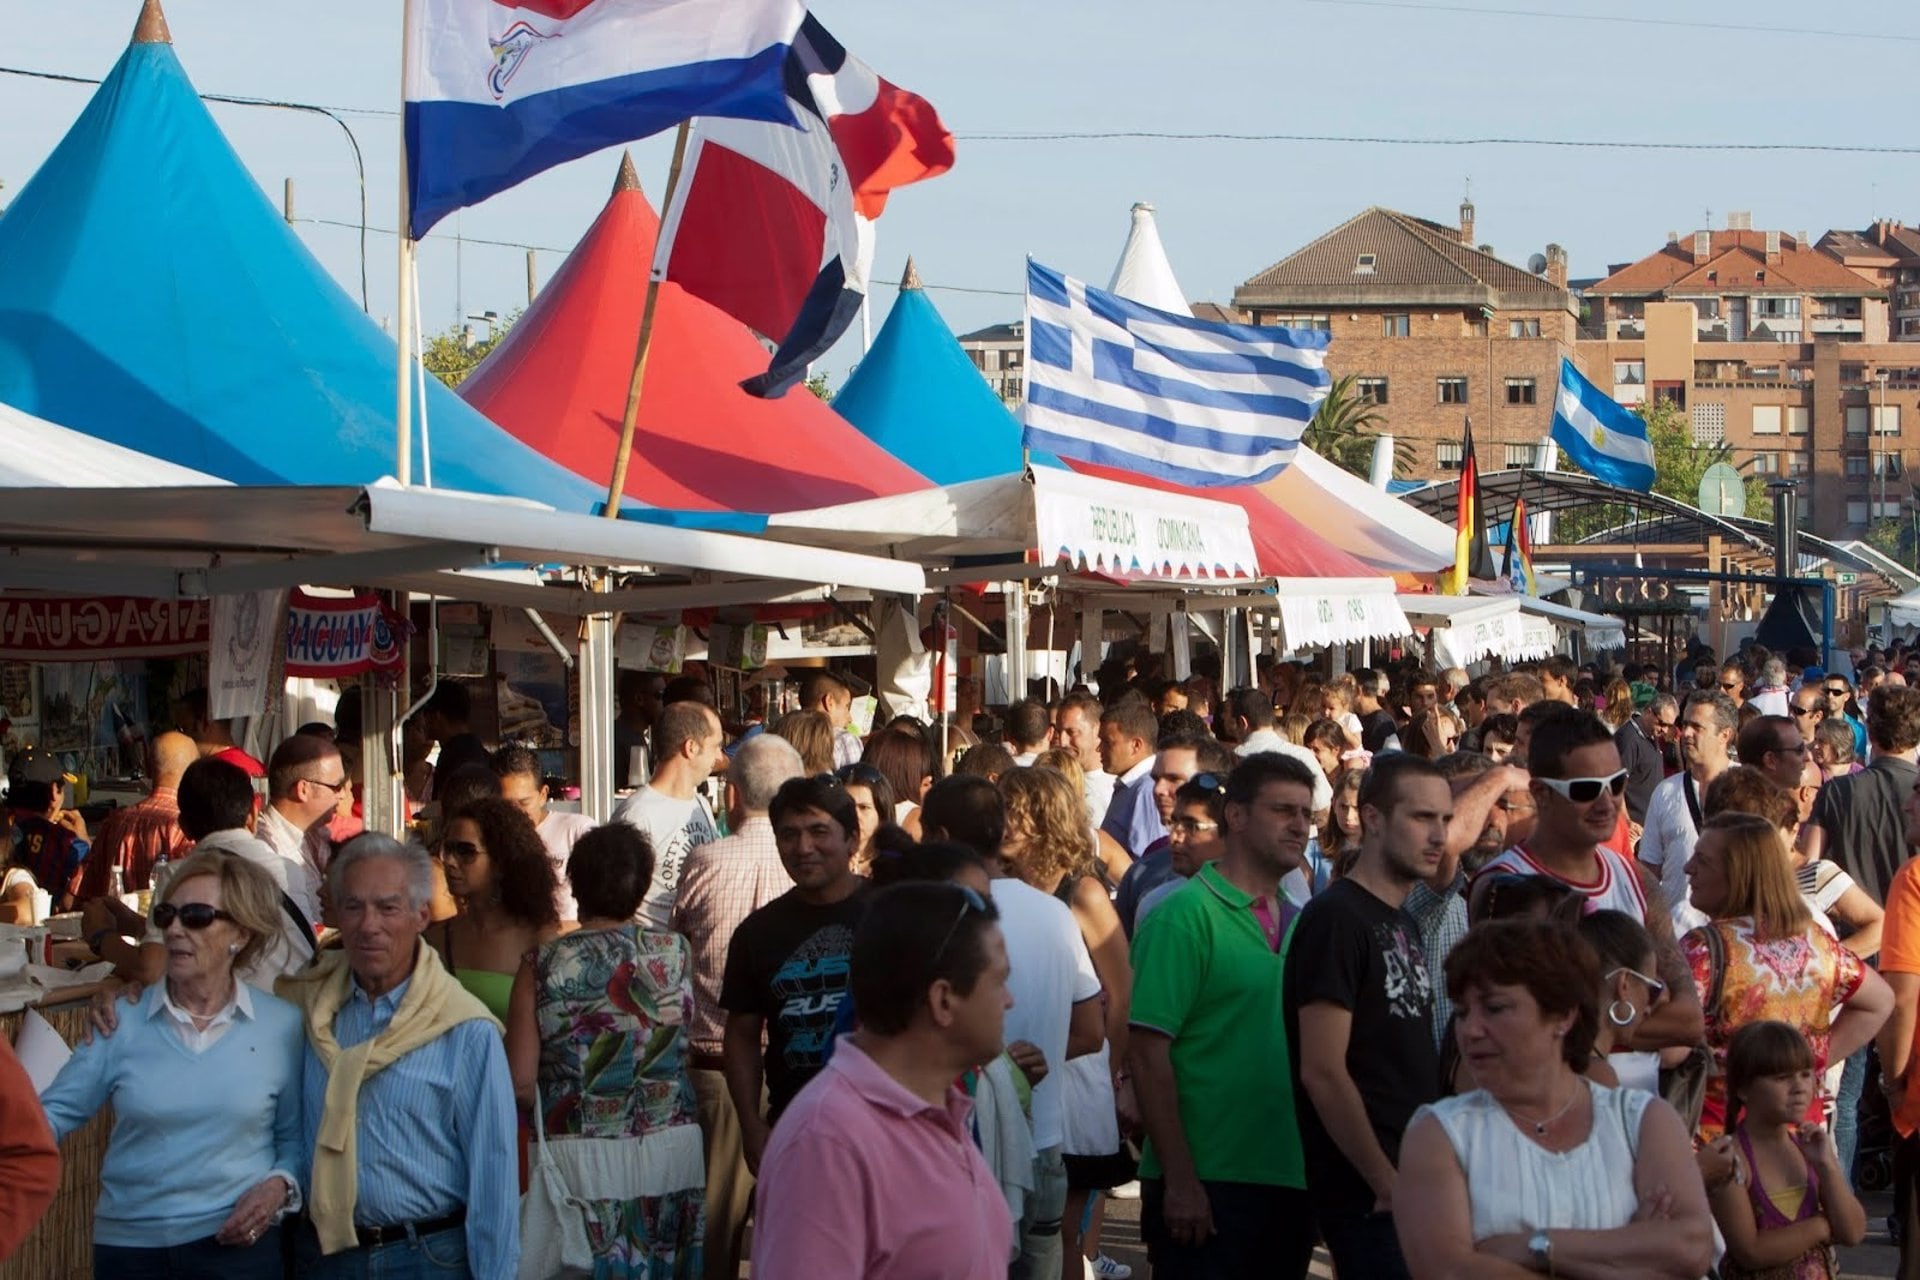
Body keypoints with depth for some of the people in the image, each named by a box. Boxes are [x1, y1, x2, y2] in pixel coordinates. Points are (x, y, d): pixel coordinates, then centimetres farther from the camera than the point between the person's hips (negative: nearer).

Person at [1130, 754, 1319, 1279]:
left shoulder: (1298, 924, 11)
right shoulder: (1185, 915, -9)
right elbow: (1148, 1054, -14)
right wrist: (1179, 1180, -18)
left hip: (1291, 1183, 7)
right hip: (1205, 1189, -7)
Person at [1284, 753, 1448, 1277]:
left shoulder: (1403, 924, 15)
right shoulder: (1335, 919, -13)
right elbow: (1322, 1072, -19)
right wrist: (1388, 1184, -18)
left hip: (1417, 1183, 9)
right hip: (1369, 1196, -9)